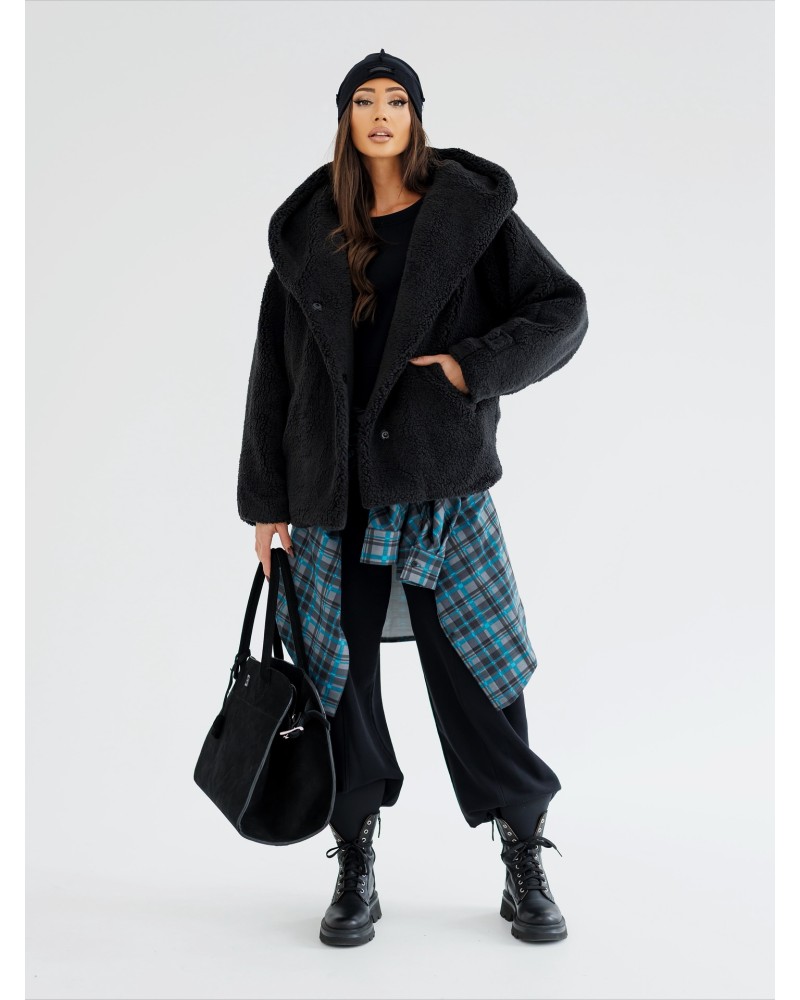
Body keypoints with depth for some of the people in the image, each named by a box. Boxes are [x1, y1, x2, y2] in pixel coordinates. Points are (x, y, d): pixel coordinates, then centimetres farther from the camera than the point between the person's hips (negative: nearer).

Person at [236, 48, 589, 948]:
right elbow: (274, 370, 10)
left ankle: (526, 867, 15)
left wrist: (475, 364, -12)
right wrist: (266, 499, 7)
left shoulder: (471, 212, 4)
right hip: (334, 487, 3)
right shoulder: (309, 234, 10)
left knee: (473, 667, 0)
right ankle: (355, 869, 19)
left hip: (442, 478, -2)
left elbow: (562, 309, 3)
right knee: (341, 673, 5)